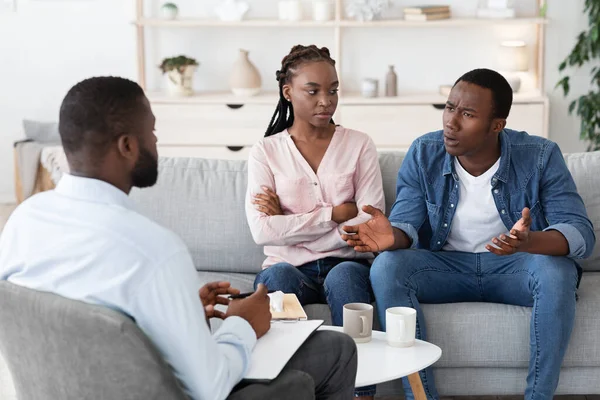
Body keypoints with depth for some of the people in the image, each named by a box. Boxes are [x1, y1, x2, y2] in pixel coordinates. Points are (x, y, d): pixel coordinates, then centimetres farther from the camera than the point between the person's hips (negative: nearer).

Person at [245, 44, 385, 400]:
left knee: (344, 275, -35)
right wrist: (334, 214, -9)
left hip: (347, 265, 0)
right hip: (291, 268, 0)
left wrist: (290, 224, -7)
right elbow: (263, 231, -8)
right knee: (277, 276, -35)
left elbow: (369, 226, -6)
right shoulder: (266, 152, 6)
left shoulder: (359, 146, 7)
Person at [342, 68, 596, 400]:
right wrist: (393, 236, -36)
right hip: (445, 266, 2)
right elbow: (408, 223, -9)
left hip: (513, 268, -1)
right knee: (386, 267, -27)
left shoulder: (541, 157, -14)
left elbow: (581, 232, -20)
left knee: (556, 272, -34)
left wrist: (529, 242, -44)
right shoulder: (423, 154, -8)